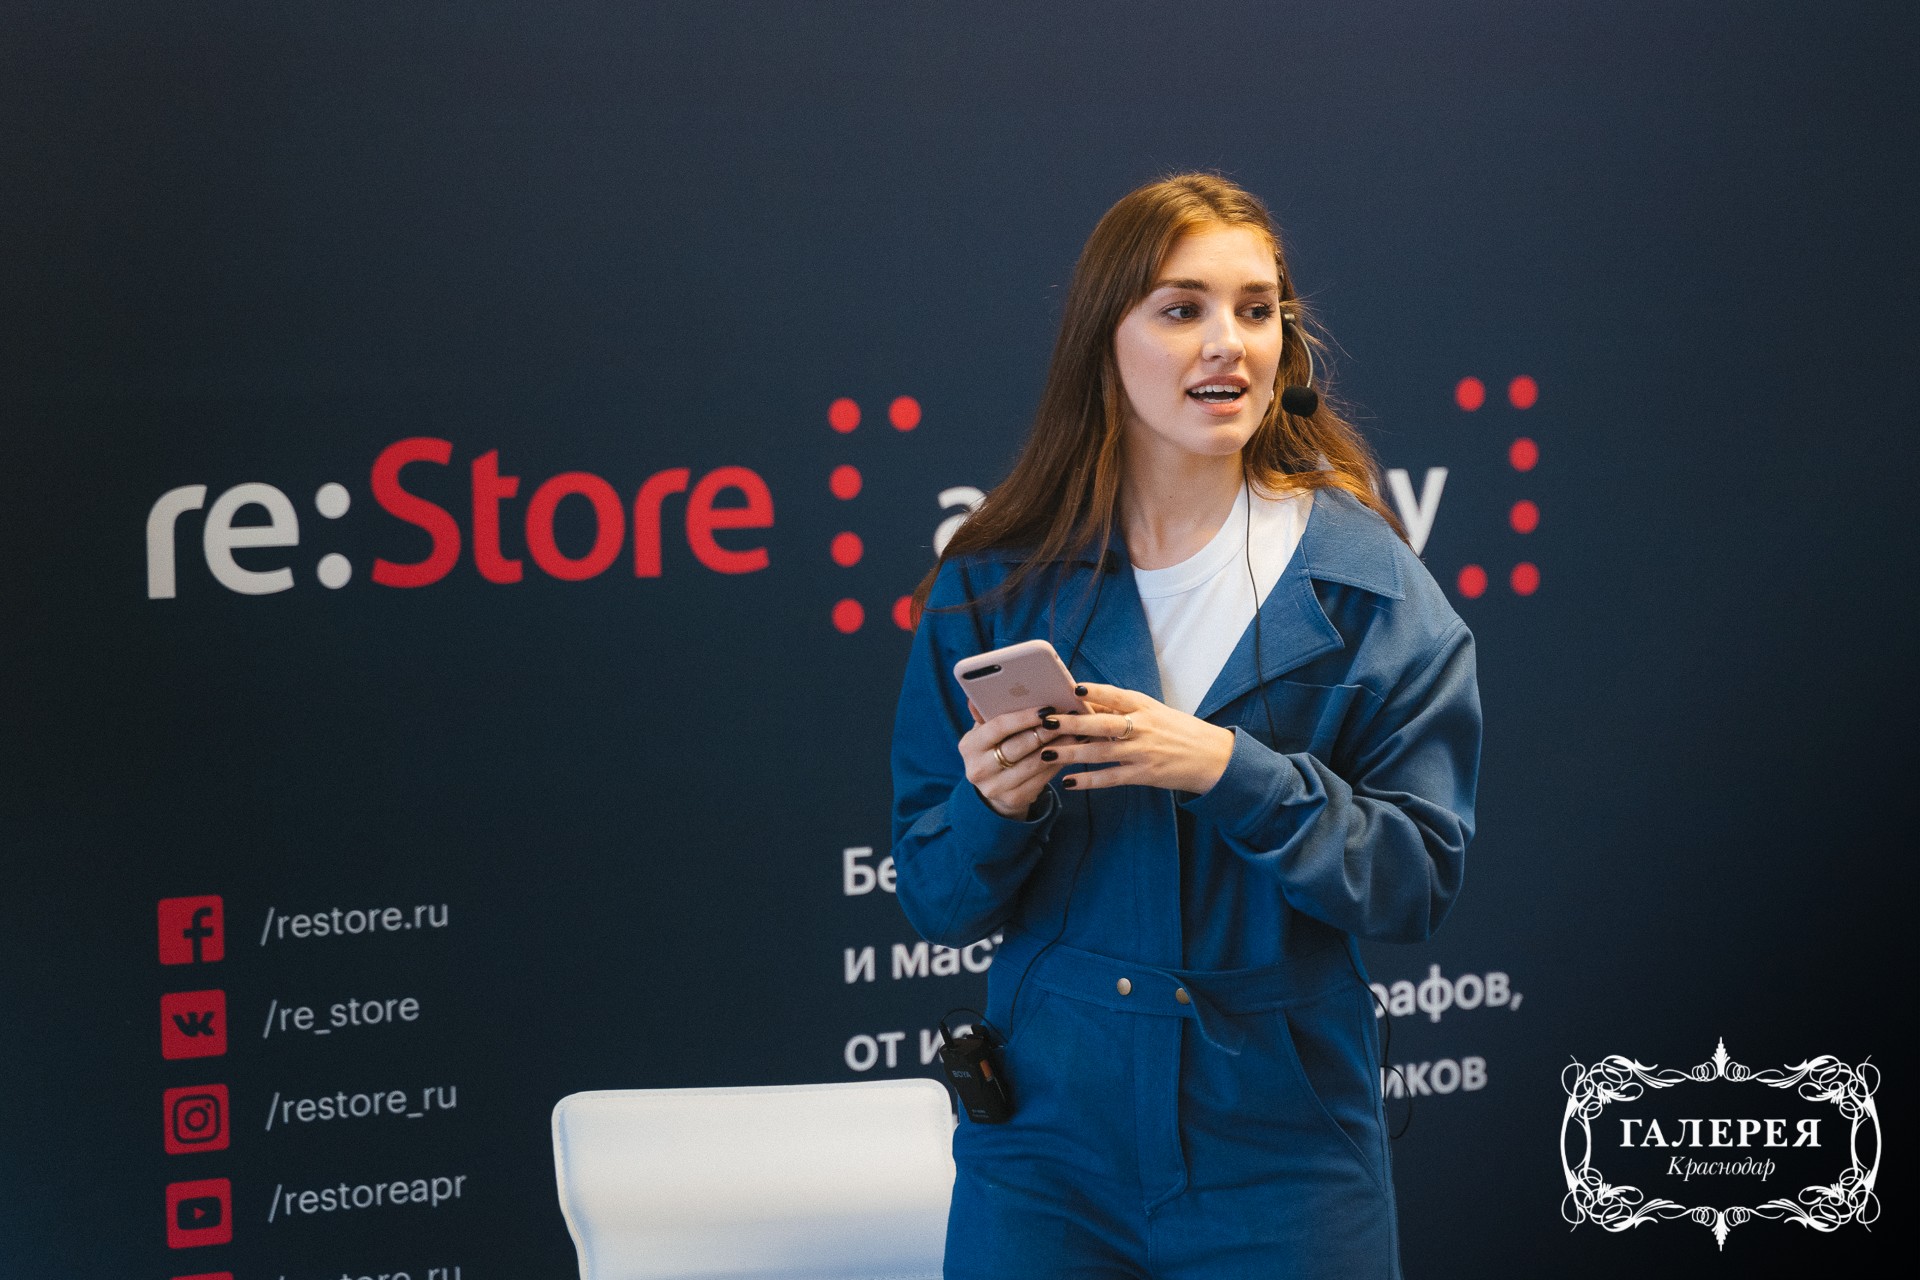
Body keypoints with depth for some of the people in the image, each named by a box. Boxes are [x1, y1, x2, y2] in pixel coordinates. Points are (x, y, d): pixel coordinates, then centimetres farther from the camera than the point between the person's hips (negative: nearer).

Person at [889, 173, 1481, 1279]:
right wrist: (994, 808, -18)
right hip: (1049, 1143, 1)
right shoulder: (996, 586, 0)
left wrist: (1230, 771, -21)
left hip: (1282, 1156, -1)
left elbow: (1420, 878, -8)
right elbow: (939, 905, 3)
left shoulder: (1365, 585, -3)